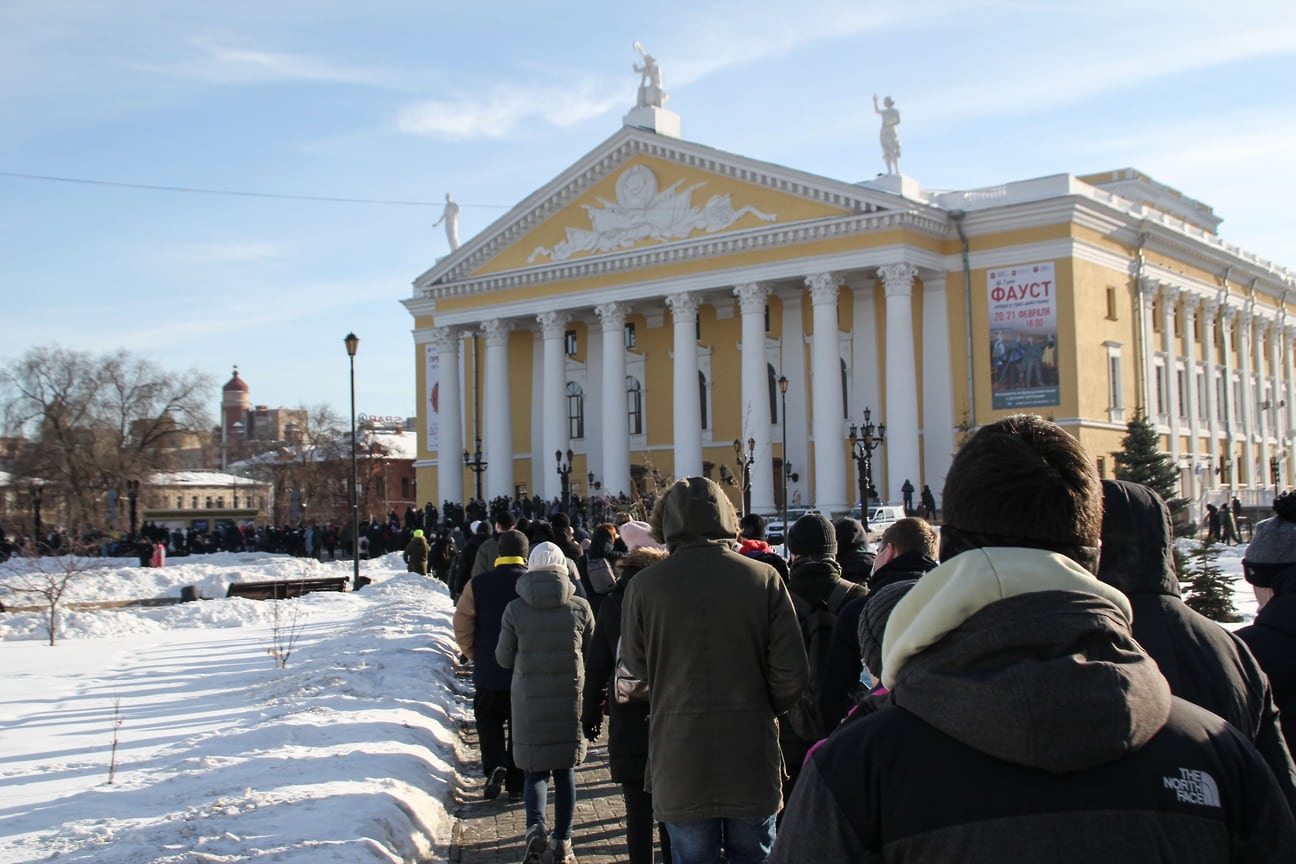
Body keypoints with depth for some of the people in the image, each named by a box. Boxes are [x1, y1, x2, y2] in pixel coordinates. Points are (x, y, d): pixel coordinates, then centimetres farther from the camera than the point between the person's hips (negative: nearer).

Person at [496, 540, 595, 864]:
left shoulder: (515, 609, -6)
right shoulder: (580, 607, -5)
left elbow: (504, 658, 2)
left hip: (529, 698, -1)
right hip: (570, 697, 1)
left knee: (535, 769, 10)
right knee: (565, 770, 12)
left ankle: (535, 826, -12)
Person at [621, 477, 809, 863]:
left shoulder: (645, 584, -7)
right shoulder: (765, 578, -6)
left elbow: (635, 665, 4)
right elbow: (792, 672, -7)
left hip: (680, 763, -1)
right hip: (752, 761, 1)